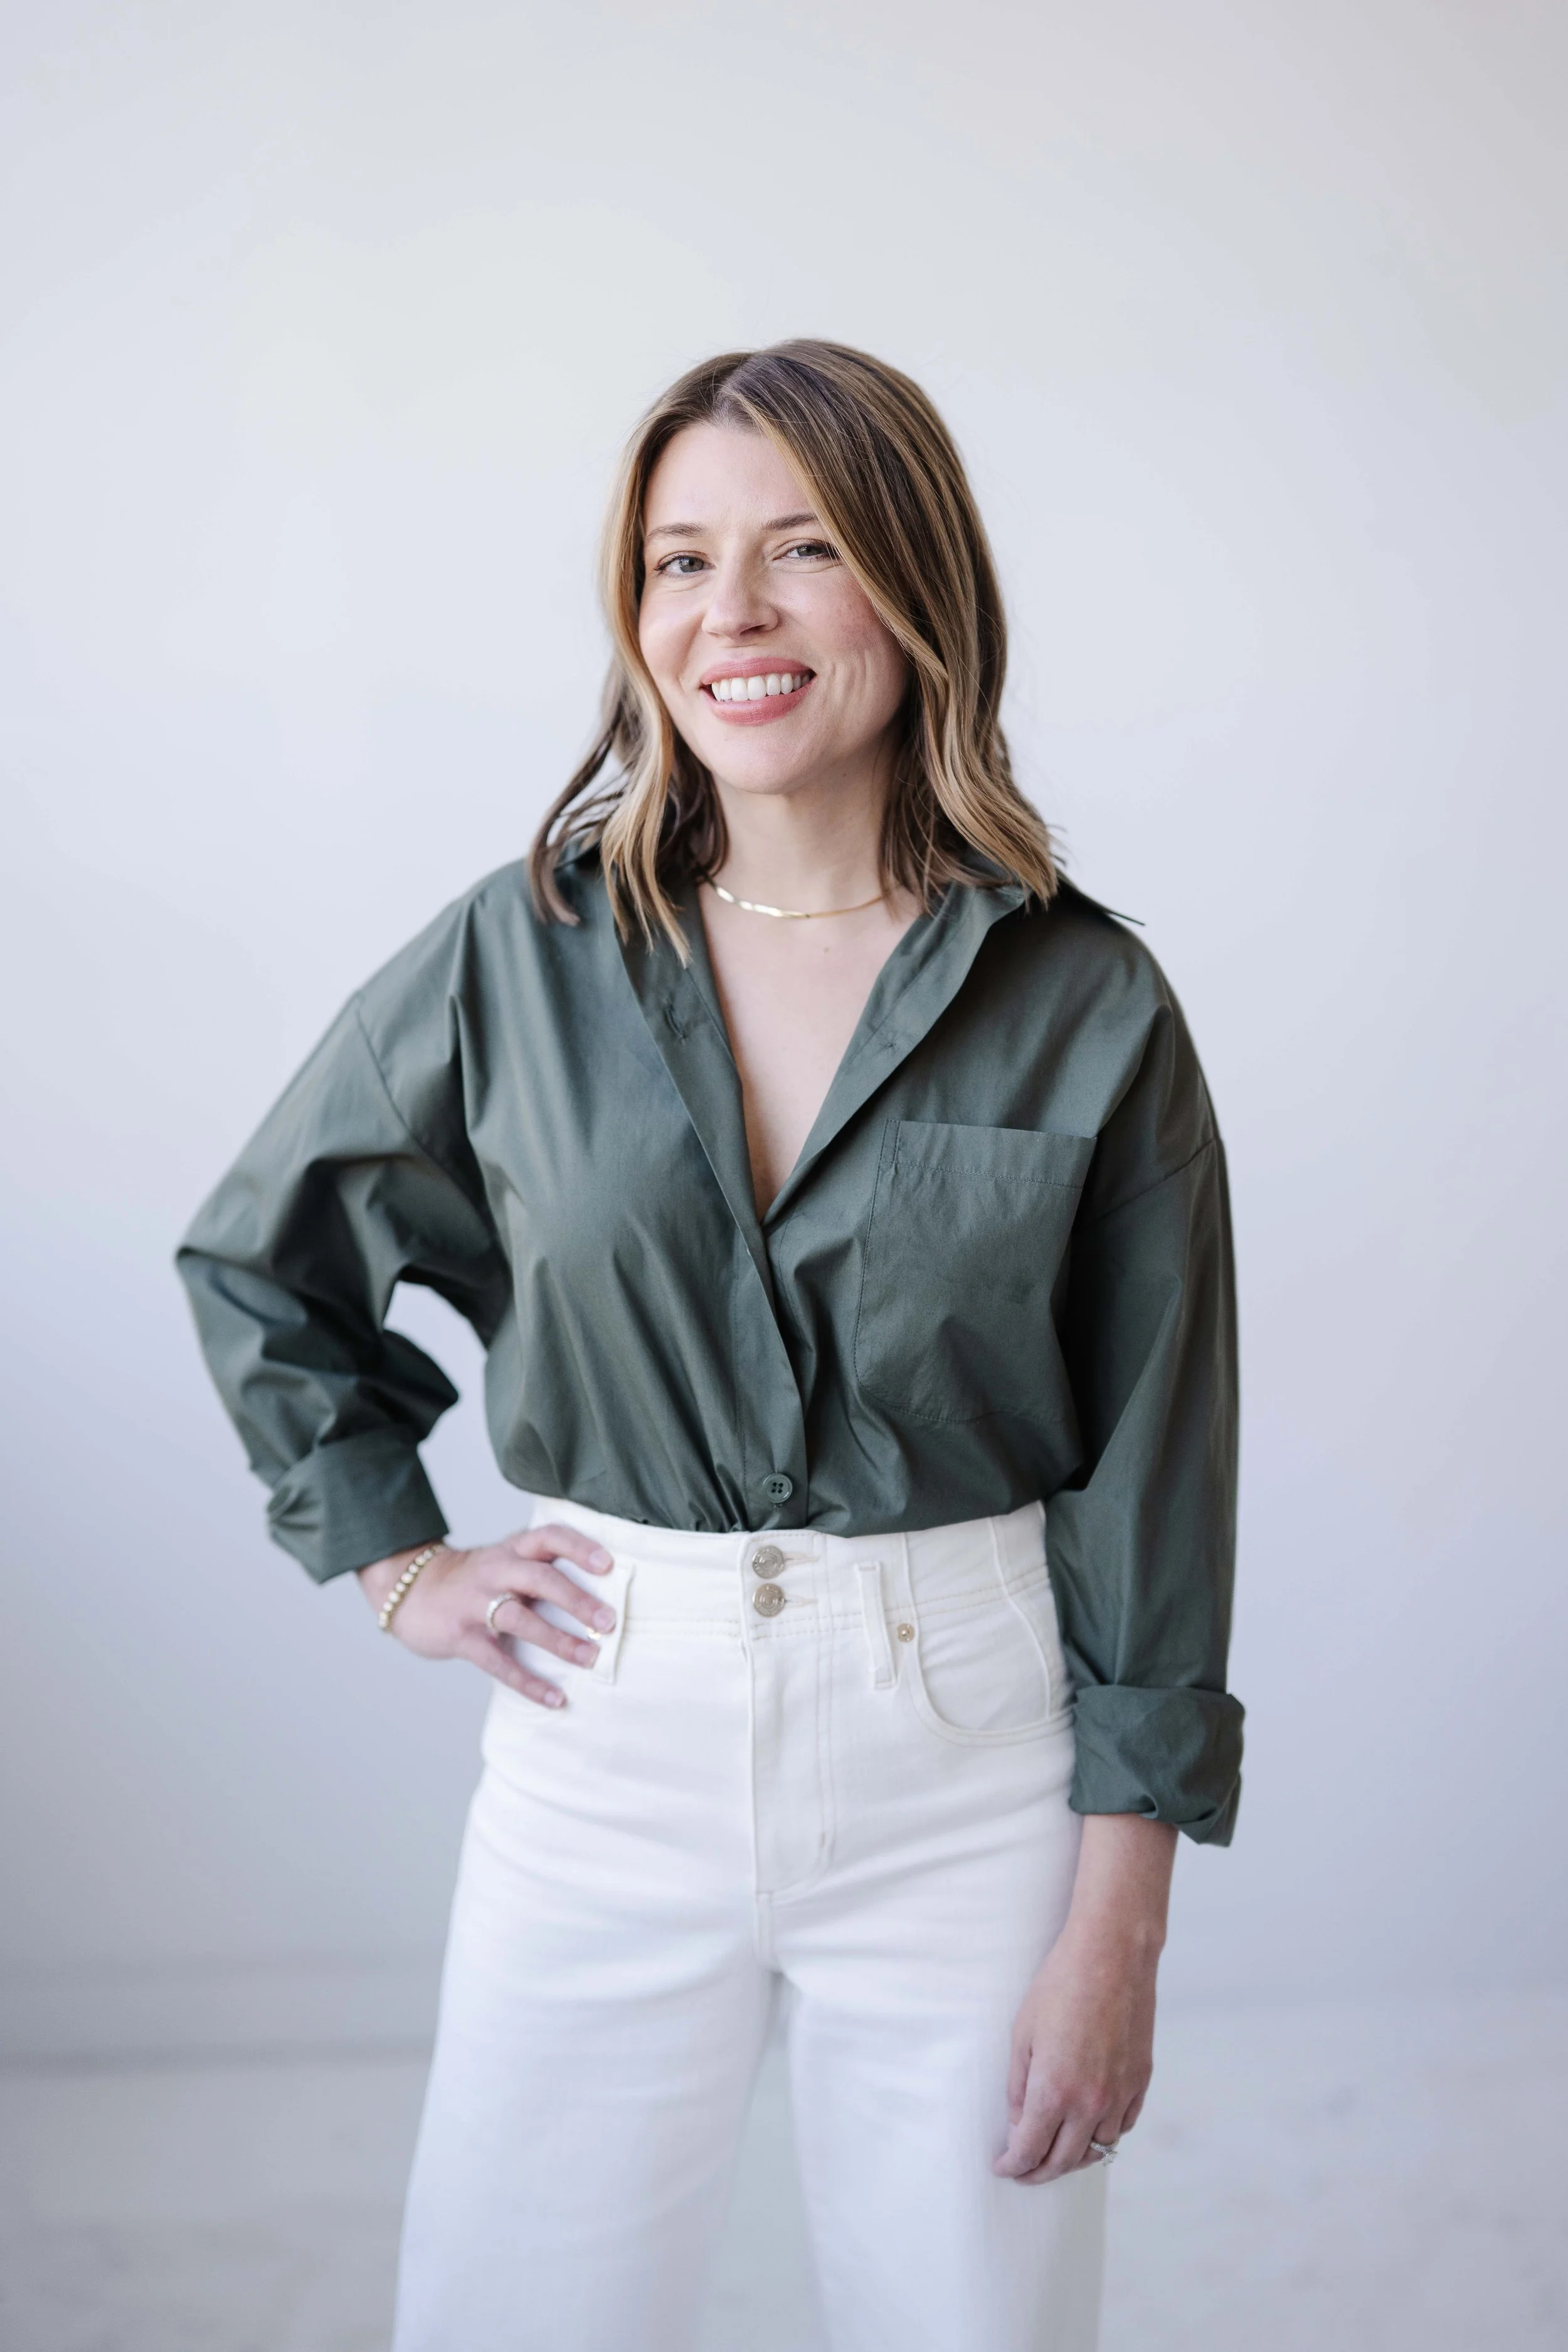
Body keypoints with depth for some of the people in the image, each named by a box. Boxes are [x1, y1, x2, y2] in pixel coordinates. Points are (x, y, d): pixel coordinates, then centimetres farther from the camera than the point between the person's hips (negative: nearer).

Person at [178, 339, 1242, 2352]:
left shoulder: (1085, 1007, -6)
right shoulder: (520, 957, -1)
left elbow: (1155, 1478, -3)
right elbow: (254, 1261, 14)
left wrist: (1116, 1930, -4)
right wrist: (394, 1561, 7)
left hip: (964, 1752, -1)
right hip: (607, 1739, 2)